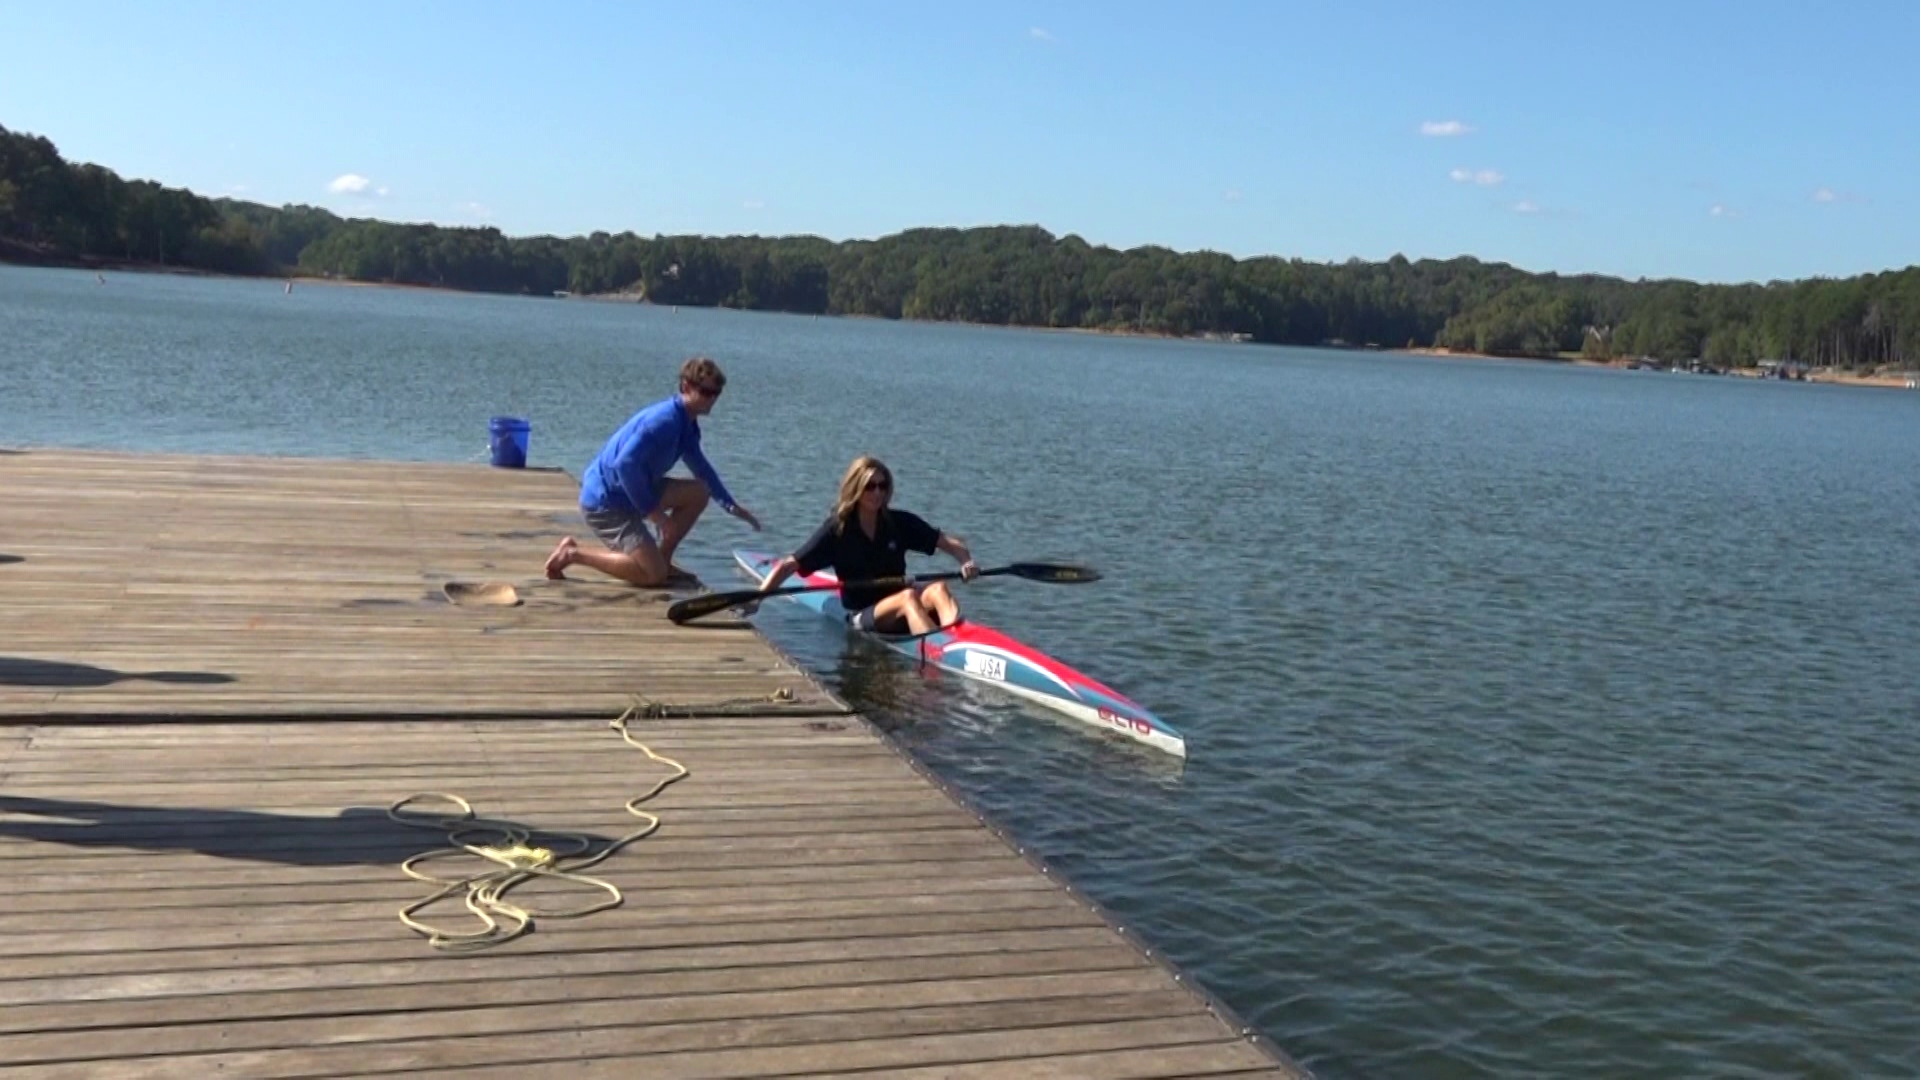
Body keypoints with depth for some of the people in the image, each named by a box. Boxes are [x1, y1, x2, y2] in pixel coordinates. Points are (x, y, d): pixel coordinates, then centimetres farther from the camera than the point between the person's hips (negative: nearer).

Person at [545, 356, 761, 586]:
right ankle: (574, 553, -6)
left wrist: (732, 506, 19)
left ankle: (662, 559, 13)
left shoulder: (687, 425, 8)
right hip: (604, 501, -10)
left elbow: (701, 467, 24)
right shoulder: (665, 420, -22)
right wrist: (652, 511, -23)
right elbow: (625, 464, -29)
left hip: (631, 491, 10)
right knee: (654, 575, -16)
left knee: (699, 492, 7)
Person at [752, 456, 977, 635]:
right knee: (908, 596, -33)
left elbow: (949, 542, 5)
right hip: (861, 617, -3)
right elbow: (788, 566, -6)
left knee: (939, 588, -27)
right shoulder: (837, 529, -3)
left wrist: (967, 562, -17)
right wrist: (757, 598, -19)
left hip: (899, 612, 3)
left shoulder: (900, 523, 6)